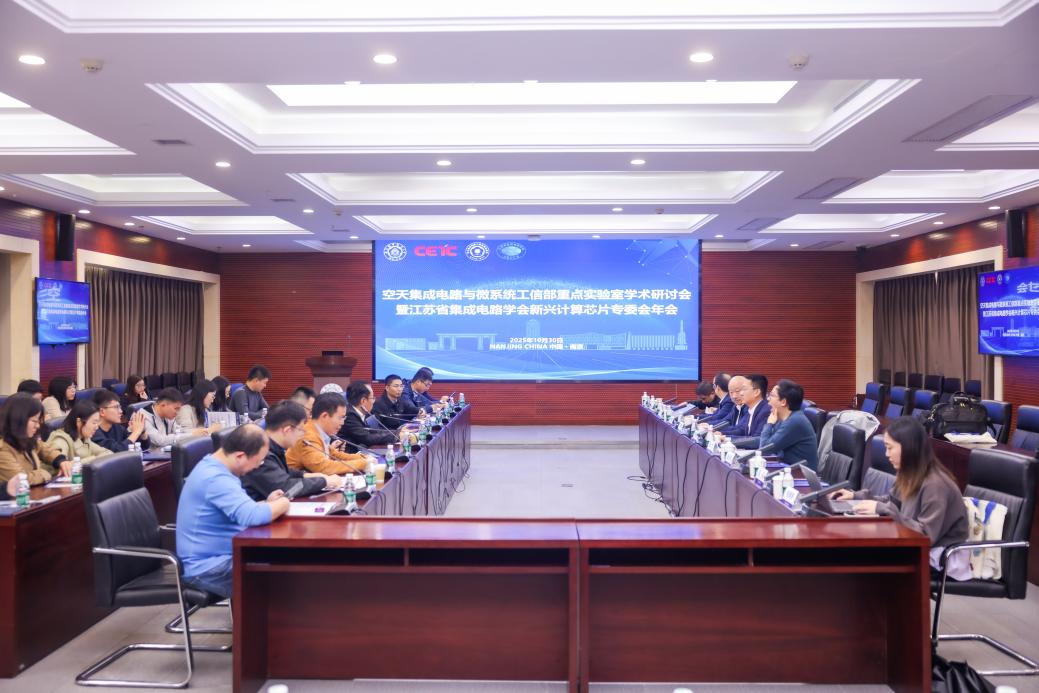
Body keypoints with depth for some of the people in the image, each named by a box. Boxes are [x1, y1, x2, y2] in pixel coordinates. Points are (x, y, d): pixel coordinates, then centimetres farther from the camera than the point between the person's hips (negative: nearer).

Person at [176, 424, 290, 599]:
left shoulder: (212, 466, 6)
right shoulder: (216, 478, -25)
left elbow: (242, 511, 19)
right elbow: (253, 517, -36)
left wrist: (266, 503, 3)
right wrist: (282, 504, -18)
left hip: (216, 556, 10)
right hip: (208, 568, -10)